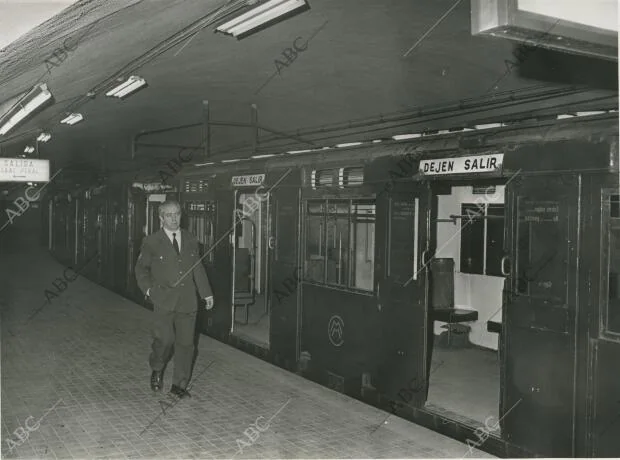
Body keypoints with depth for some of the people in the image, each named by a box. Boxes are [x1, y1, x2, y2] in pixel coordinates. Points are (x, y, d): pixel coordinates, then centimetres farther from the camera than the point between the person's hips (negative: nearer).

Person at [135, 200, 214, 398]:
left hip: (187, 300, 3)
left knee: (186, 343, 4)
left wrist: (207, 293, 15)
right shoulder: (151, 242, 0)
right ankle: (157, 370, 17)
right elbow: (141, 268, 9)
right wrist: (148, 288, -5)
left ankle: (179, 385, 17)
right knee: (165, 339, -14)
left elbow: (198, 268, 17)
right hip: (164, 300, -3)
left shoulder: (190, 240, 11)